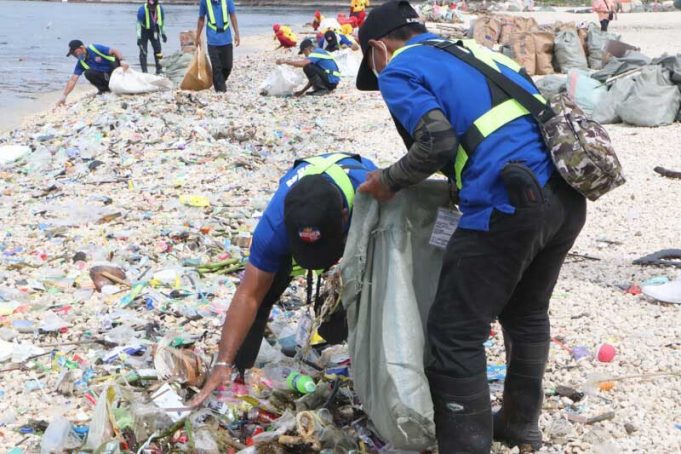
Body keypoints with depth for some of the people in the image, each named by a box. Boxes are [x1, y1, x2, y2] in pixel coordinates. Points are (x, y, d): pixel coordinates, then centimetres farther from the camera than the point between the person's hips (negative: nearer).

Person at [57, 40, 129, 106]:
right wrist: (64, 96, -15)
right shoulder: (81, 63, -4)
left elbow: (114, 51, -22)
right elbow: (73, 80, -7)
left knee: (116, 58, -34)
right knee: (88, 73, -23)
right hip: (105, 77, 4)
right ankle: (104, 89, -3)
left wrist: (122, 60, -41)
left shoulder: (95, 48, -17)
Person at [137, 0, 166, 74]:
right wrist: (139, 37, -23)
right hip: (144, 32, -3)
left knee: (158, 50, 0)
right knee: (143, 52, -7)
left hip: (154, 32, 3)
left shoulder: (160, 9, -15)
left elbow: (162, 22, 2)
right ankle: (144, 71, -3)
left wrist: (163, 34, 5)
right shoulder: (142, 10, -27)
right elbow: (139, 24, -21)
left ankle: (159, 69, 12)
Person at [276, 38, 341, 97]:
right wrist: (303, 91, 22)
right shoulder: (320, 52, 21)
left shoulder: (317, 53, -10)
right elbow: (313, 77, 23)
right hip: (333, 82, 10)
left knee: (307, 68, -18)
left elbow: (301, 63, -26)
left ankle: (322, 89, -9)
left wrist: (285, 61, -15)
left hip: (331, 81, -10)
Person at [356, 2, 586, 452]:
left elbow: (438, 142, -12)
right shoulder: (475, 50, 28)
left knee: (456, 335, 2)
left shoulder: (399, 69, 5)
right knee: (527, 314, 26)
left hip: (511, 204, -8)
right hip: (568, 196, 9)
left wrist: (389, 181, 4)